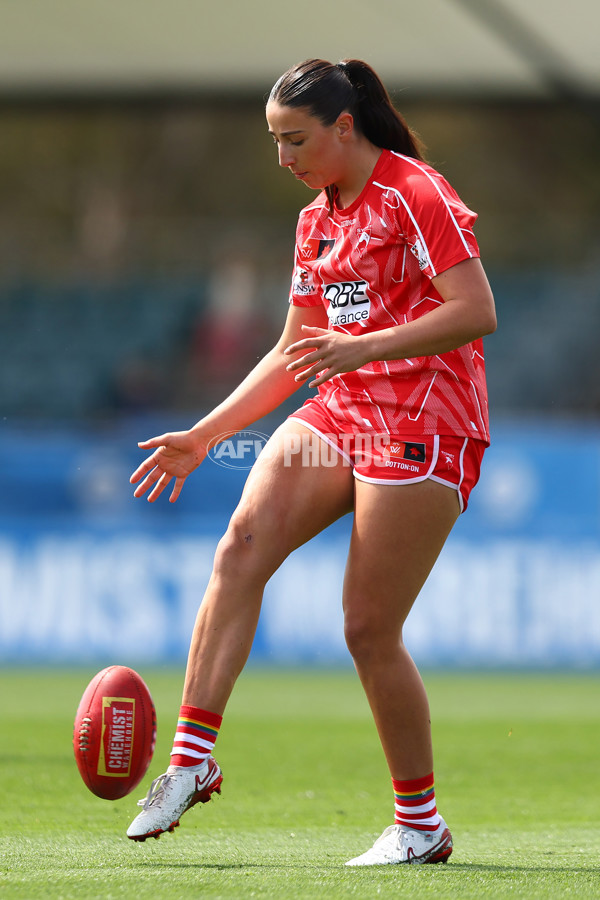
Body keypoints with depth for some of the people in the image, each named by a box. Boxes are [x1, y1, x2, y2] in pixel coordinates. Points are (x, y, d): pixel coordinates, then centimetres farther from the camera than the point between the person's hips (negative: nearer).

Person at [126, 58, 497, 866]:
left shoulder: (415, 195, -8)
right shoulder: (315, 221, 18)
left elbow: (477, 312, -16)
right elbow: (294, 353, 24)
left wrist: (366, 347, -26)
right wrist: (204, 436, 19)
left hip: (421, 426, -7)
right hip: (339, 409, 7)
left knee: (369, 631, -7)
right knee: (241, 545, -17)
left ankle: (421, 825, 9)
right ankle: (193, 755, -19)